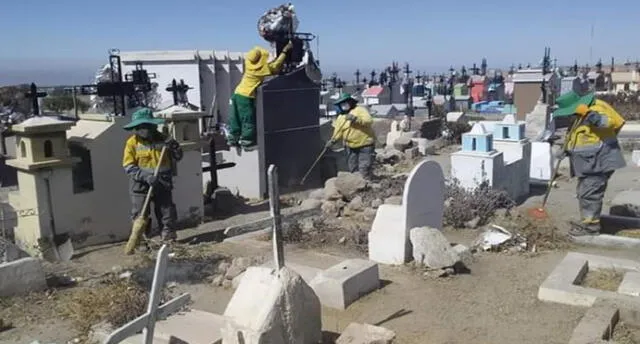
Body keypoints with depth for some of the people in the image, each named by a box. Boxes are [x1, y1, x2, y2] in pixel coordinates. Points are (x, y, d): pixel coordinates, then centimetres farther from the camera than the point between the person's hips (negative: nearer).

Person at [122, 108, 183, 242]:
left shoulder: (162, 139, 1)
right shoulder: (132, 142, -6)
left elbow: (177, 157, 7)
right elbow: (128, 166, -9)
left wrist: (174, 146, -15)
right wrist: (146, 176, -22)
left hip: (162, 184, 2)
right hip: (141, 185, -2)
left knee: (167, 212, 7)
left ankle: (169, 238, 18)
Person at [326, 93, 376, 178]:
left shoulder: (360, 110, -6)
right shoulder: (340, 117, 11)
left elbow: (369, 121, -20)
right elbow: (338, 132, 13)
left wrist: (356, 119, -31)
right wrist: (332, 141, -4)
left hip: (365, 145, -6)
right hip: (351, 147, 6)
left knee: (364, 170, -11)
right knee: (353, 170, 11)